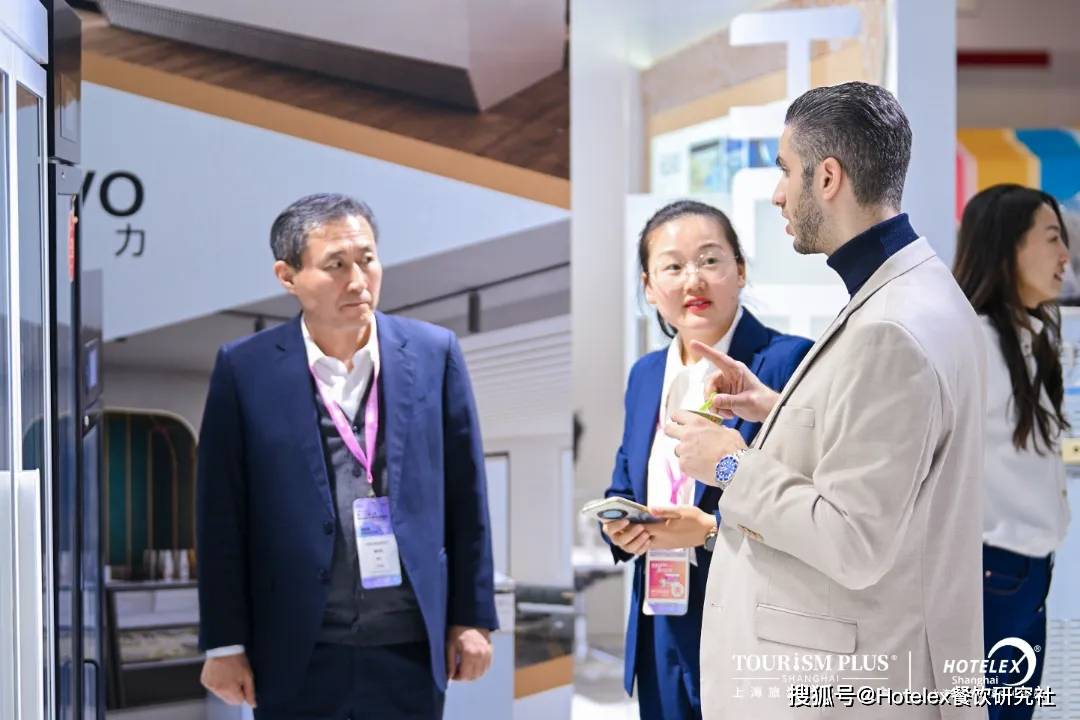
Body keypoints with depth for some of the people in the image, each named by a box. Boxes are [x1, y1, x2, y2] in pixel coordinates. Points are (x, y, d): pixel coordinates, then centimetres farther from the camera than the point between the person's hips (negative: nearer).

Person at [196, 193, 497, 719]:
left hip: (411, 652, 1)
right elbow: (223, 518, -2)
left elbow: (465, 497, 5)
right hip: (297, 657, -1)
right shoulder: (246, 369, -4)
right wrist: (226, 643, -2)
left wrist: (472, 618, 5)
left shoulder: (433, 353, 1)